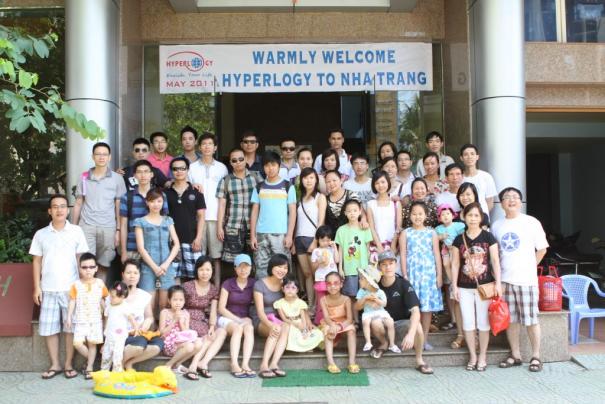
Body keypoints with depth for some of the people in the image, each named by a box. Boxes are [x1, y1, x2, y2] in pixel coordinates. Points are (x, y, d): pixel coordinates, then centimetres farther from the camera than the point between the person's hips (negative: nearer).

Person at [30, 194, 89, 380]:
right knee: (48, 328, 5)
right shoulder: (41, 234, 5)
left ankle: (69, 364, 14)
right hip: (48, 289, 2)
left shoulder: (76, 232, 1)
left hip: (71, 288, -2)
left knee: (71, 327, 3)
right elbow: (36, 261, 7)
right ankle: (55, 364, 17)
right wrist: (36, 287, 2)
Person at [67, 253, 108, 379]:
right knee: (77, 343, -9)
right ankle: (90, 359, 16)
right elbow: (72, 301, 0)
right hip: (80, 320, 0)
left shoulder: (100, 283, 0)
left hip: (95, 320, 0)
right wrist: (69, 317, -4)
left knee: (92, 343, 3)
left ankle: (89, 367, 15)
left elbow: (103, 300, 8)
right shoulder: (76, 285, -3)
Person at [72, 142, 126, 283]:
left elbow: (119, 207, 6)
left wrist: (118, 230, 1)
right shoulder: (84, 178, 9)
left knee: (103, 266, 3)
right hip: (86, 226, 1)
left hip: (108, 228, 0)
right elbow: (78, 204, 12)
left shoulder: (117, 179, 5)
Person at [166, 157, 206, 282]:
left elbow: (201, 216, 4)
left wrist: (198, 238, -5)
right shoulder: (166, 193, 7)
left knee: (193, 275, 0)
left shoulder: (196, 192, 5)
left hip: (191, 240, -1)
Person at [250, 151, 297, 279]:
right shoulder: (259, 187, 9)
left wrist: (289, 235, -6)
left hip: (281, 234, -2)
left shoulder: (288, 187, 3)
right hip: (261, 234, 2)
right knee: (261, 270, 3)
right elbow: (254, 212, 9)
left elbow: (292, 212, 2)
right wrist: (252, 235, 2)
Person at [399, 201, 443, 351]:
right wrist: (405, 275, -5)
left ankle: (425, 338, 12)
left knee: (427, 305, 4)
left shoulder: (431, 233, 5)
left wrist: (439, 275, 1)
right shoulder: (405, 233, 3)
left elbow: (436, 255, 5)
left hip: (429, 272, 1)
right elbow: (403, 255, 1)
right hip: (412, 273, -1)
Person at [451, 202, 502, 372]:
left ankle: (482, 355, 18)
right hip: (465, 287, 2)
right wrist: (454, 286, 1)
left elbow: (495, 261, -2)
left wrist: (498, 282, -8)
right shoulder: (459, 240, 3)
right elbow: (455, 264, 4)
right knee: (468, 322, 5)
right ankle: (472, 355, 18)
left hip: (484, 286, -2)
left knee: (483, 321, 5)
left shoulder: (488, 237, -1)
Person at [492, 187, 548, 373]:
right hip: (504, 279, 3)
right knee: (510, 319, 9)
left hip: (526, 279, -3)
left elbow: (542, 249, 4)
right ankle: (515, 355, 20)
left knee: (531, 319, 1)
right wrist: (498, 273, 5)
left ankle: (536, 357, 12)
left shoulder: (531, 222, -1)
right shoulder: (496, 226, 8)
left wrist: (529, 267, 3)